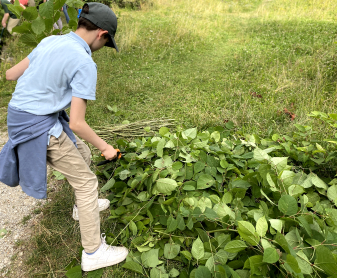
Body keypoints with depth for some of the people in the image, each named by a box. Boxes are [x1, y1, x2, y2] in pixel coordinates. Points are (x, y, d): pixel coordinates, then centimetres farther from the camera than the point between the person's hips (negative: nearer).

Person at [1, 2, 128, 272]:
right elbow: (77, 123, -21)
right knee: (86, 182, 4)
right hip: (41, 127, -9)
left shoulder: (51, 41, 5)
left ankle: (84, 205, 47)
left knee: (83, 155, 26)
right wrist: (105, 147, -6)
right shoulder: (85, 64, -19)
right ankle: (93, 252, 15)